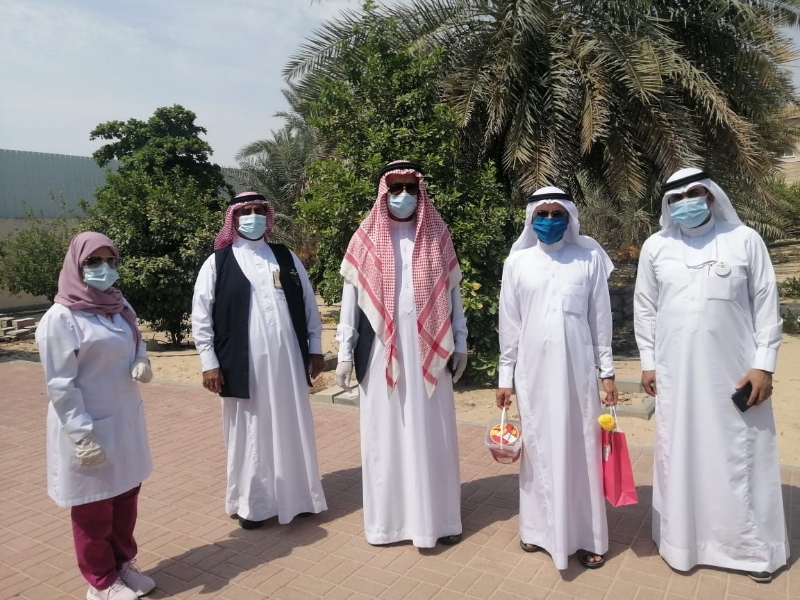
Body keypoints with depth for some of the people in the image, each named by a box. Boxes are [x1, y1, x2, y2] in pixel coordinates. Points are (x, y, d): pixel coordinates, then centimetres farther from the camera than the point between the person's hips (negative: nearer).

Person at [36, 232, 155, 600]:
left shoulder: (120, 306, 5)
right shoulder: (61, 318, -16)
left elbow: (136, 345, 18)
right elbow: (60, 386, -18)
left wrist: (142, 363, -5)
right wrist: (83, 436, -21)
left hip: (125, 421, 7)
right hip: (89, 430, -6)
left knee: (126, 497, 18)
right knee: (94, 510, 11)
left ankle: (124, 563, 38)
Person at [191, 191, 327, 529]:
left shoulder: (287, 258, 9)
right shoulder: (217, 262, 0)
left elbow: (309, 304, 12)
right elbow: (201, 316, -1)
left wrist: (315, 348, 9)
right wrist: (209, 362, -5)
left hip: (287, 360, 3)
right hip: (243, 365, -3)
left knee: (292, 429, 12)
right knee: (249, 434, 8)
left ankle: (297, 496, 29)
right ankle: (251, 503, 25)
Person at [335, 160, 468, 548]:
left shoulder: (437, 237, 6)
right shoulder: (365, 240, 2)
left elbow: (452, 294, 8)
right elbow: (351, 299, 2)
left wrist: (460, 343, 6)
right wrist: (345, 353, 0)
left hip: (429, 351, 1)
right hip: (381, 352, -1)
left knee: (432, 434, 7)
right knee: (385, 434, 7)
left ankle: (438, 518, 21)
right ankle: (386, 519, 22)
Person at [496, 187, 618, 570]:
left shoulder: (590, 257, 0)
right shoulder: (518, 262, 1)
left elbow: (600, 318, 4)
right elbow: (509, 324, 4)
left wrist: (607, 371, 3)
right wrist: (505, 376, 4)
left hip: (577, 369, 0)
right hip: (533, 370, 1)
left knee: (580, 448, 6)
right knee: (538, 447, 10)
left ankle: (585, 536, 20)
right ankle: (539, 528, 27)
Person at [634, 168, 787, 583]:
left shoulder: (745, 240, 0)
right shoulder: (656, 247, 4)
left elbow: (766, 305, 0)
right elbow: (645, 308, 7)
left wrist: (764, 364, -5)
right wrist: (648, 362, 5)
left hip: (736, 371, -1)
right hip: (677, 373, 1)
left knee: (742, 457, 6)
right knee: (681, 456, 9)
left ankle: (754, 547, 23)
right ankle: (682, 542, 24)